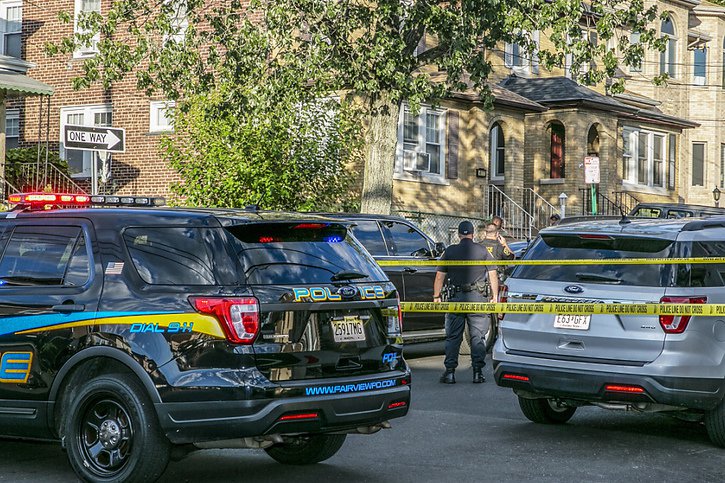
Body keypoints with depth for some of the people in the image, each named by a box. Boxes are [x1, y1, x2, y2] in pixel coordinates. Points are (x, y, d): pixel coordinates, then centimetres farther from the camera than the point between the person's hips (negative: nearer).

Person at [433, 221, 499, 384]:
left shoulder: (450, 251, 3)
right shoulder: (482, 251, 3)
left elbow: (439, 276, 3)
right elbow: (493, 275, 3)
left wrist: (436, 296, 10)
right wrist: (495, 296, 9)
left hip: (456, 298, 0)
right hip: (478, 298, 0)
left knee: (453, 337, 5)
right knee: (478, 337, 5)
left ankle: (450, 372, 2)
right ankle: (478, 372, 3)